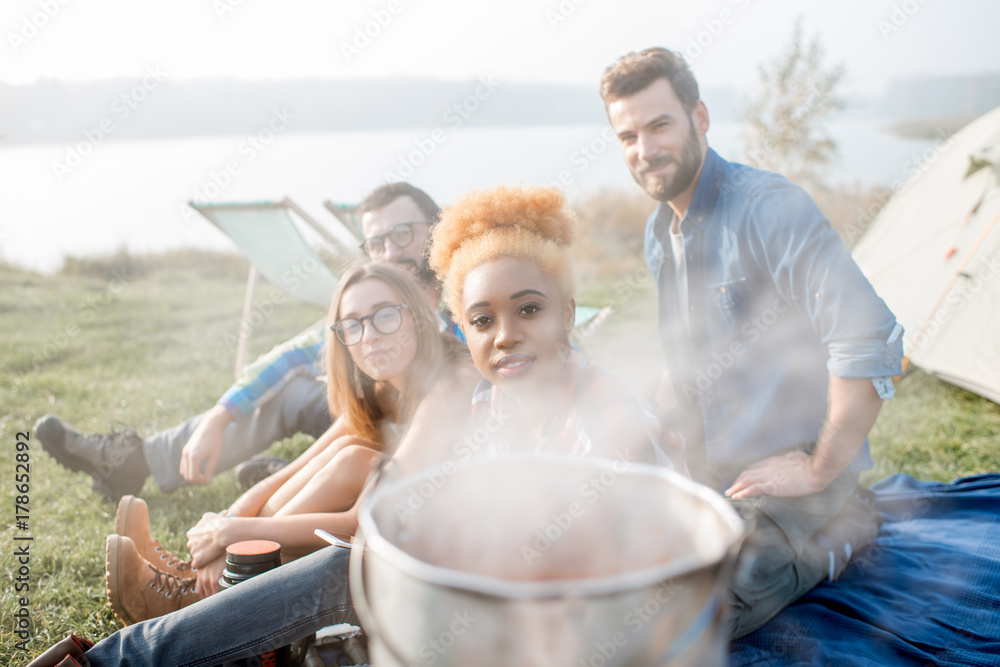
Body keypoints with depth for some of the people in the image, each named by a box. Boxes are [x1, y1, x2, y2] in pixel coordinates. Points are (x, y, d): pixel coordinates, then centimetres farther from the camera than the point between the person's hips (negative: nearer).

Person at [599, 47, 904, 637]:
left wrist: (819, 469, -19)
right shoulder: (658, 233, 9)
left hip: (792, 494, -8)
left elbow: (870, 341, -26)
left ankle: (839, 530, 2)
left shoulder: (769, 206, -18)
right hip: (709, 488, 9)